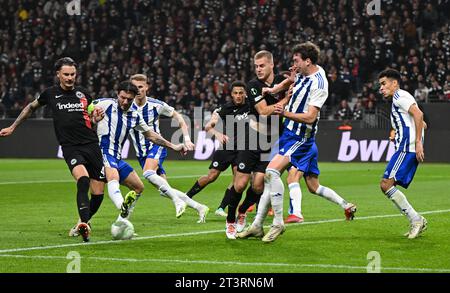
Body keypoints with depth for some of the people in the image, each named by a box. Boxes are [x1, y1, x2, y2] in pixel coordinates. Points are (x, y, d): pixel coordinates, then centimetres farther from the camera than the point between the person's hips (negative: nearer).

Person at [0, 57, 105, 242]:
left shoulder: (83, 94, 10)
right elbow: (31, 107, 24)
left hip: (91, 145, 3)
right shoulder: (50, 94, 5)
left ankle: (84, 224, 24)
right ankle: (84, 226, -40)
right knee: (82, 178, -32)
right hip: (70, 148, -3)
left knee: (98, 193, -1)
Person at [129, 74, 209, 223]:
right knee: (164, 189, 0)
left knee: (148, 173, -34)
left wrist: (187, 139, -4)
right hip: (141, 153, 4)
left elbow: (178, 117, 4)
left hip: (156, 146, -4)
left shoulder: (156, 105, -8)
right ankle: (199, 208, 9)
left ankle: (177, 201, -27)